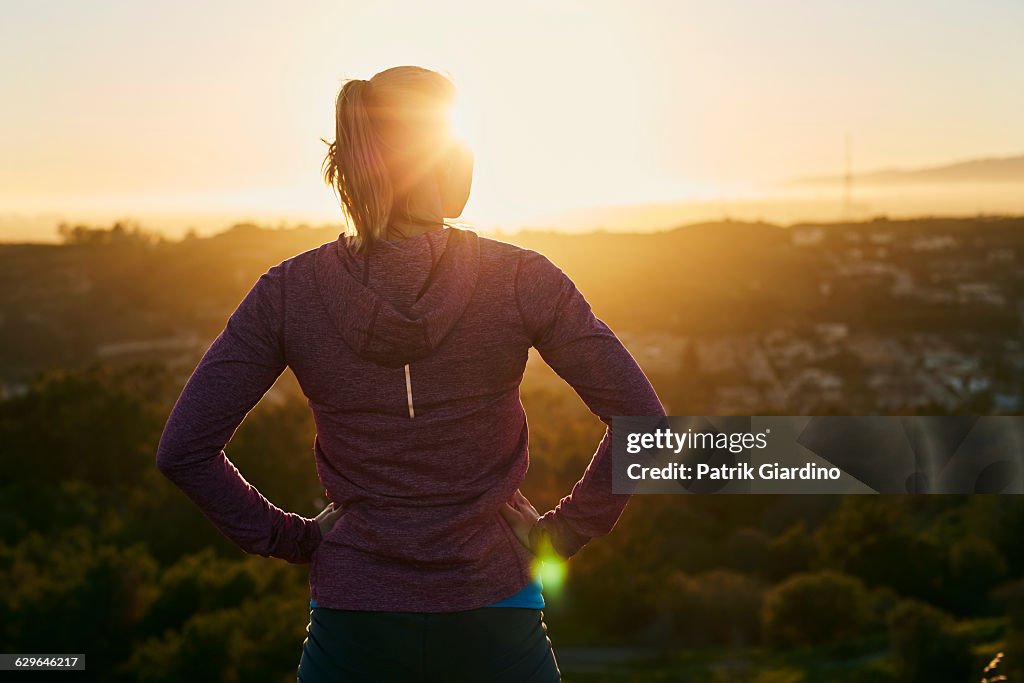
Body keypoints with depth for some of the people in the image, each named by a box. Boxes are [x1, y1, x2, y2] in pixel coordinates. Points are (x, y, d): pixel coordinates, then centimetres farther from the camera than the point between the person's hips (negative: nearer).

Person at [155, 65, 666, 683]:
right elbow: (645, 421, -11)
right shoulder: (522, 279, -10)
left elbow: (184, 451, -6)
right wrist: (565, 531, 0)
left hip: (351, 617, 1)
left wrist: (290, 538, 3)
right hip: (493, 614, -1)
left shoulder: (289, 291, -7)